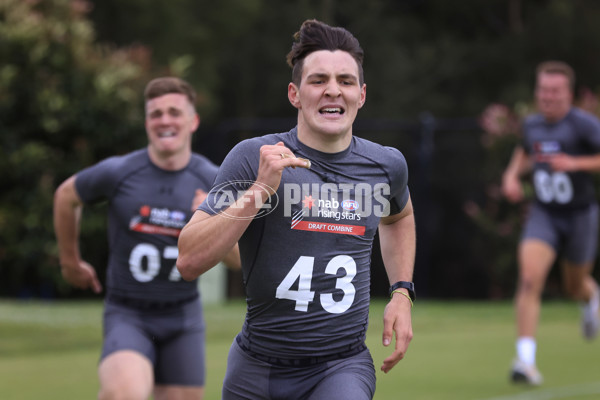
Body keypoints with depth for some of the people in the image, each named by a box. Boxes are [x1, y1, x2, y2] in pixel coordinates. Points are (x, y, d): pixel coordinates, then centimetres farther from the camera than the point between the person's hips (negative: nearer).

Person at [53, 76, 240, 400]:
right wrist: (70, 261, 21)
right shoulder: (118, 173, -9)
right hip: (128, 315, -3)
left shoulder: (213, 181, -3)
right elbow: (65, 196, 12)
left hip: (183, 315, 3)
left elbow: (239, 259, -1)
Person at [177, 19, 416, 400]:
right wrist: (260, 189, -24)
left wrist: (402, 292, 16)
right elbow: (189, 262, -17)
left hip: (344, 366, 1)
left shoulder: (386, 165, 3)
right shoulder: (252, 158, -9)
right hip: (259, 367, 0)